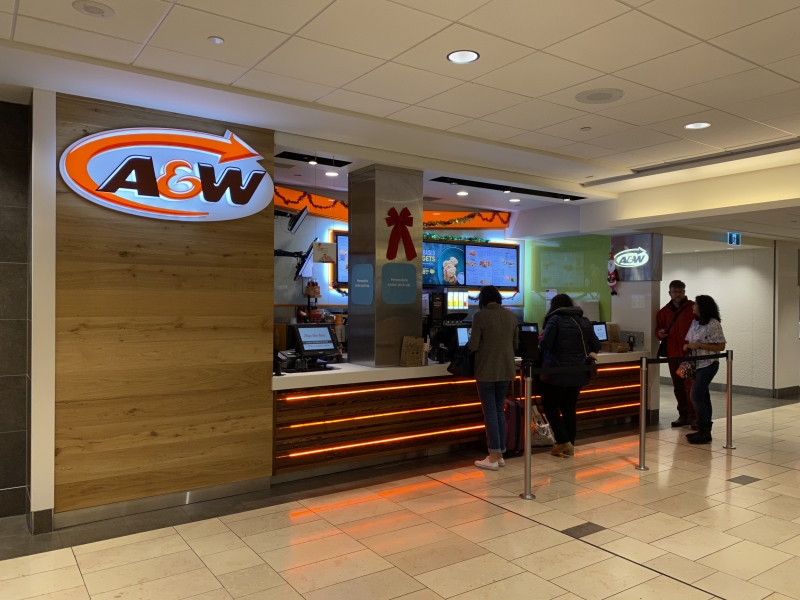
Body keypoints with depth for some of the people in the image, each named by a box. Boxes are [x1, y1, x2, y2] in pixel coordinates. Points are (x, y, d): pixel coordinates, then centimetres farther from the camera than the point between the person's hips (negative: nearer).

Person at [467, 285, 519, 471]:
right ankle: (500, 455, 18)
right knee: (499, 410, 15)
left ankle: (493, 458, 4)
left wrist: (469, 343, 9)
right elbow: (516, 344, 13)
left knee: (490, 412, 0)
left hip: (487, 371, -5)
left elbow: (473, 346, -13)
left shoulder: (480, 316, -12)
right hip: (506, 370, 6)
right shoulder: (511, 316, 6)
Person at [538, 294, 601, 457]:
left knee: (550, 406, 8)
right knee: (569, 408, 14)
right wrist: (590, 353, 34)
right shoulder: (584, 321, 10)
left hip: (557, 372, -6)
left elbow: (544, 344, -16)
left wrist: (541, 340, 6)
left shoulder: (555, 320, -8)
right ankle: (570, 445, 16)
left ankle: (563, 442, 0)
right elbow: (595, 345, 13)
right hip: (577, 373, 6)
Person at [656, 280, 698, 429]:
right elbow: (658, 328, 20)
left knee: (690, 386, -8)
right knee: (678, 387, 12)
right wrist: (660, 333, -2)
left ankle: (694, 417, -1)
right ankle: (683, 415, 22)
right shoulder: (664, 312, 11)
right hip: (673, 354, 5)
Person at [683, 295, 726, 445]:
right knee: (702, 396, 11)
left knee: (696, 396, -11)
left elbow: (721, 346, -15)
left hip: (708, 365, -8)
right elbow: (689, 340, 18)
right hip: (696, 364, 8)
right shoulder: (695, 322, 10)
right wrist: (687, 345, -4)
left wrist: (699, 345, -20)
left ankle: (705, 432, -2)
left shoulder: (714, 324, -14)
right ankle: (704, 430, 17)